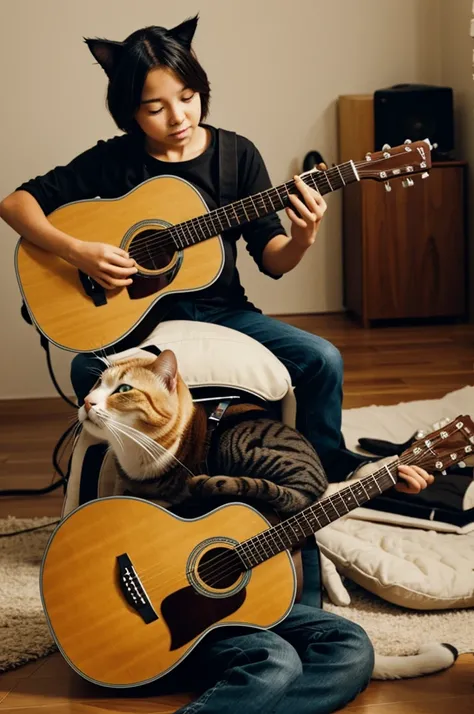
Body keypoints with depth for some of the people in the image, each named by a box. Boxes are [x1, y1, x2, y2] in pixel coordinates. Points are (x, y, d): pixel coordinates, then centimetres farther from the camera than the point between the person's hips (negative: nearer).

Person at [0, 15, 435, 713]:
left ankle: (329, 471, 4)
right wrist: (77, 251, -19)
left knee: (321, 360, -21)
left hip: (220, 309, 2)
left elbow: (272, 260, -3)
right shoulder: (113, 161, -6)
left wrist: (302, 238, -26)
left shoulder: (235, 153, -2)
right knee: (87, 375, -33)